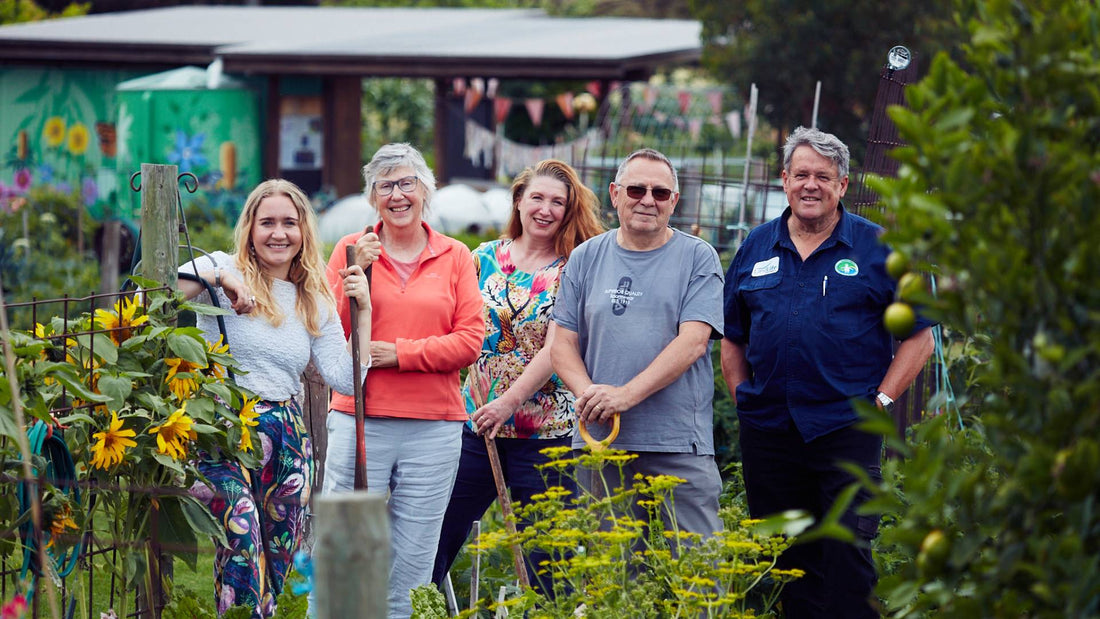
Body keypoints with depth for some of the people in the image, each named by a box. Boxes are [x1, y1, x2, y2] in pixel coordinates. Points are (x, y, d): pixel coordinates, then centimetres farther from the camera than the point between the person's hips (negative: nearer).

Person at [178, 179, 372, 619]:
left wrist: (362, 311, 5)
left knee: (279, 556, 3)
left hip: (287, 437, 5)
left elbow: (347, 379, 8)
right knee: (242, 536, -24)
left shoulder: (316, 303, 16)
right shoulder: (222, 271, 4)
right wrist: (216, 277, -17)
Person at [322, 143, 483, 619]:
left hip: (434, 428, 1)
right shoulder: (351, 250, 8)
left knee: (413, 563, 5)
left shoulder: (455, 258, 9)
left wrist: (399, 353, -9)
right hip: (359, 422, -1)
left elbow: (469, 341, 0)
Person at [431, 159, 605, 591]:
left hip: (544, 431, -3)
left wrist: (509, 402, -17)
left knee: (545, 554, 0)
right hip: (474, 423, 3)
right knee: (438, 534, 4)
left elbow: (555, 349, -11)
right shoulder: (484, 258, 8)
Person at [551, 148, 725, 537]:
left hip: (678, 446, -3)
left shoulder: (698, 258, 3)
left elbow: (693, 343, -8)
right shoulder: (586, 258, 12)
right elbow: (563, 344, 10)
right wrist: (588, 393, -11)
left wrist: (625, 395, -17)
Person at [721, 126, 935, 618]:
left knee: (848, 554, -10)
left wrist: (880, 401, -6)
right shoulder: (756, 248, 12)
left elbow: (918, 338, 2)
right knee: (785, 560, 8)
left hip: (847, 428, -4)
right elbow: (732, 340, 20)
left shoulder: (877, 249, 2)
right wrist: (743, 397, 7)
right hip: (767, 429, 4)